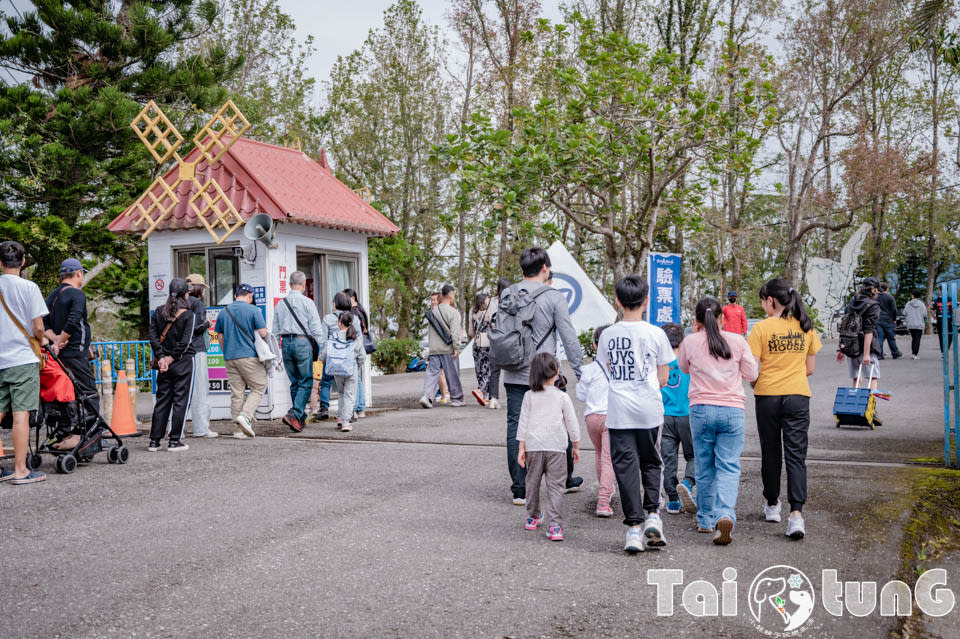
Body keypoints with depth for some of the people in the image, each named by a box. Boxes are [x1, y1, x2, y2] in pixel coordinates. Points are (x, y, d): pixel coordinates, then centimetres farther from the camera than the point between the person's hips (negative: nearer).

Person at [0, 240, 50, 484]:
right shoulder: (28, 287, -7)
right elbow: (38, 327, -9)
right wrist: (41, 341, 12)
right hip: (23, 359, -4)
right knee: (21, 415, -3)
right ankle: (20, 471, -1)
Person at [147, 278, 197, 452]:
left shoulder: (158, 312, 7)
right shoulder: (188, 315, -7)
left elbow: (153, 337, 1)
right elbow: (185, 341, -14)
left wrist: (161, 358, -3)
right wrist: (172, 357, -7)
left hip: (164, 363, 5)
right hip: (184, 363, -5)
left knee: (162, 400, 10)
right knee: (180, 400, 0)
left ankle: (154, 441, 10)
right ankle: (175, 441, -1)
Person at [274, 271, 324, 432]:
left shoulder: (280, 304, 11)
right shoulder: (307, 302, -4)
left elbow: (275, 331, 13)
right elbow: (316, 328, -7)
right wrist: (321, 349, -2)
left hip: (286, 343, 5)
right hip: (303, 342, -5)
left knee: (294, 383, 13)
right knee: (306, 383, -2)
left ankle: (301, 418, 17)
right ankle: (293, 414, -17)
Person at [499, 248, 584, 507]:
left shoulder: (506, 296, 6)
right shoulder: (553, 297, -7)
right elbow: (569, 338, -7)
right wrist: (581, 372, -1)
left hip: (513, 376, 3)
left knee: (516, 429, 5)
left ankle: (519, 490, 5)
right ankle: (566, 479, 30)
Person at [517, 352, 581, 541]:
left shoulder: (529, 396, 2)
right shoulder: (562, 397, -1)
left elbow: (523, 423, 2)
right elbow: (572, 423, 4)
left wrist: (521, 448, 6)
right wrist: (576, 446, 15)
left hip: (533, 446, 2)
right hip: (556, 447, -2)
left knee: (533, 482, 18)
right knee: (555, 485, -1)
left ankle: (532, 517, 32)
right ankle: (554, 525, -9)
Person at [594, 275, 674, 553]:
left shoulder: (608, 335, 2)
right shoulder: (656, 334, -5)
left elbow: (609, 372, 10)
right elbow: (663, 378, 2)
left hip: (618, 412, 1)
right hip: (649, 410, -1)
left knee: (625, 466, 4)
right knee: (651, 463, 17)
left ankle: (634, 526, 2)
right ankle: (652, 514, 4)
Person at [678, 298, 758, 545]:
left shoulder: (690, 342, -1)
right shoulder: (737, 341, -1)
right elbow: (751, 374, 6)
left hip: (701, 410, 1)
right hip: (732, 411, -1)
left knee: (704, 467, 12)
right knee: (728, 466, 1)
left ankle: (705, 519, 22)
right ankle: (725, 514, -19)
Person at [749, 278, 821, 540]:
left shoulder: (761, 328, -9)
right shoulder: (806, 327, 3)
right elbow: (810, 368, 9)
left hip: (768, 395, -2)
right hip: (798, 396, 2)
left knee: (771, 453, 14)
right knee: (796, 456, 0)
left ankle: (772, 505, 30)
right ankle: (796, 513, -13)